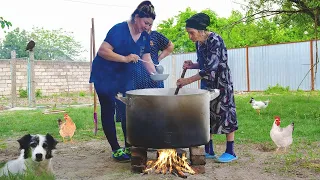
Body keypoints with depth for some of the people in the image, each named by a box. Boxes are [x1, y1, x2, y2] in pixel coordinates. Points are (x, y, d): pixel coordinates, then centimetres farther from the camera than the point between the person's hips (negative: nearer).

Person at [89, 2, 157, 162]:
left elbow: (147, 58, 0)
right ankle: (116, 149, 5)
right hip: (105, 76, -7)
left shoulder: (145, 36, 1)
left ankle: (129, 146, 15)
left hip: (125, 77, 7)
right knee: (108, 111, -1)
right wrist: (125, 58, -32)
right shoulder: (119, 30, -21)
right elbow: (103, 51, -26)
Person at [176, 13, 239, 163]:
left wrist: (188, 80, -28)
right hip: (207, 83, 8)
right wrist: (192, 65, -6)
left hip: (221, 82, -8)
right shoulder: (198, 42, 3)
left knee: (224, 113, -4)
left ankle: (230, 152, 6)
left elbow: (211, 68, -28)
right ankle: (209, 151, 18)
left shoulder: (215, 40, -21)